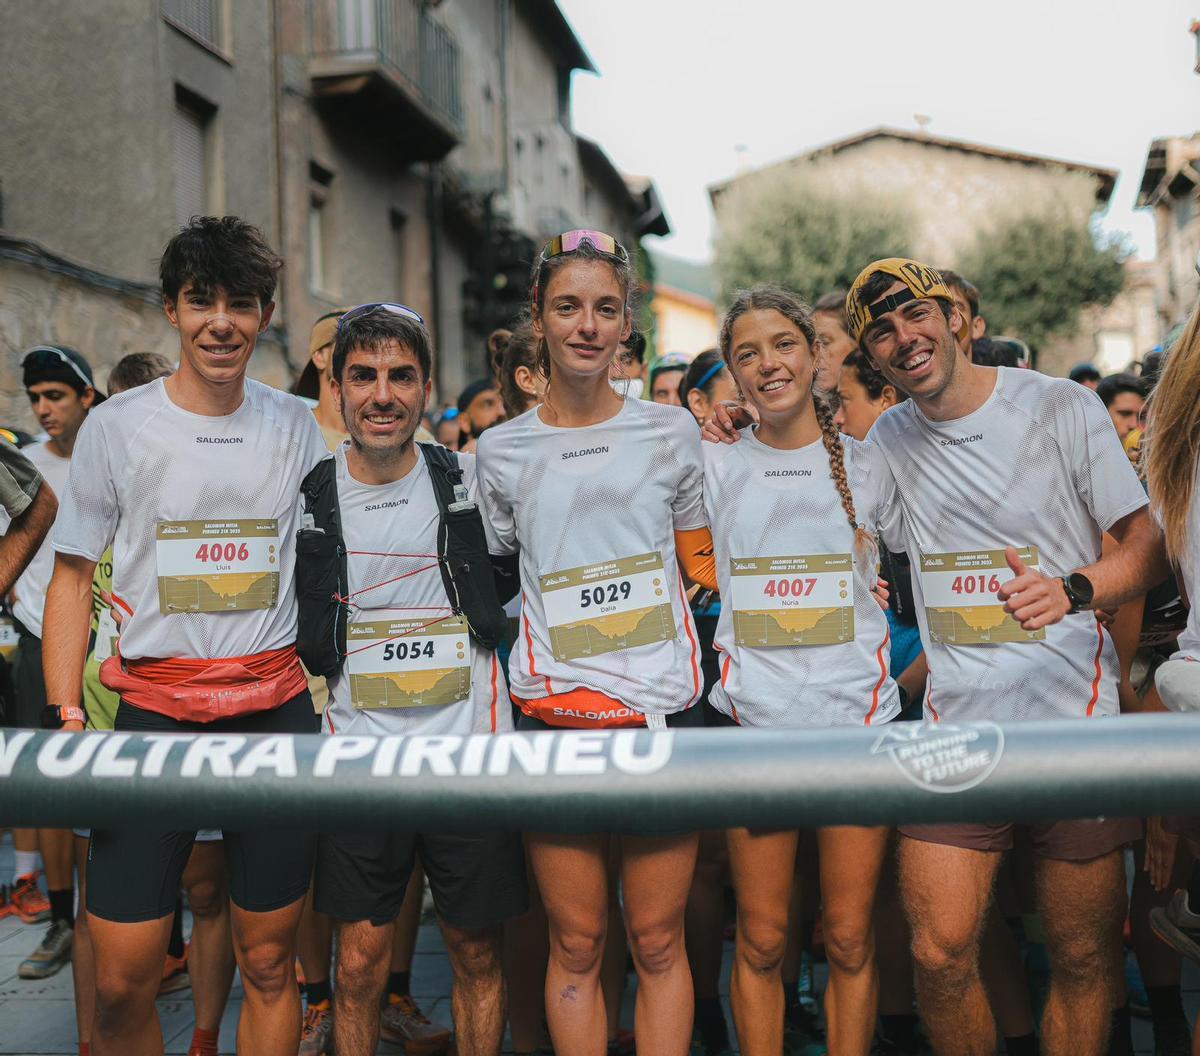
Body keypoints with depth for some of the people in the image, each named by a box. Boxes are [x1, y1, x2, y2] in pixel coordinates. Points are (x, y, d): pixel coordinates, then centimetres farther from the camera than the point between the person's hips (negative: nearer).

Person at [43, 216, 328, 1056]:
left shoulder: (298, 427, 6)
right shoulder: (118, 426, 1)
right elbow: (74, 577, 4)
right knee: (122, 982, -2)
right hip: (153, 709, -1)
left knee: (270, 963, 9)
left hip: (277, 708, 2)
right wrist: (66, 718, -6)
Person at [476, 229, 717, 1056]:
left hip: (663, 710, 0)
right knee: (576, 945, 7)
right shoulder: (502, 450, 5)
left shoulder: (670, 431, 5)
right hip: (554, 716, 0)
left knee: (657, 941, 7)